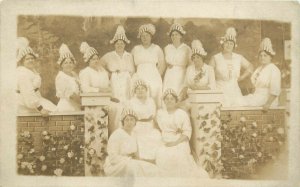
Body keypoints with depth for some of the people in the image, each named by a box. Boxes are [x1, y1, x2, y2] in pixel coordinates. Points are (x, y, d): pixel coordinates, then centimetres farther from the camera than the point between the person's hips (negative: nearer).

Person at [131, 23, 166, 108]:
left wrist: (156, 77, 1)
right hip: (139, 80, 1)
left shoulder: (156, 49, 10)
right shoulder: (135, 49, 14)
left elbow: (162, 65, 8)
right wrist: (136, 77, 3)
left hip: (154, 80, -1)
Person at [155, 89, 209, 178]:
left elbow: (187, 132, -3)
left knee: (179, 155, -31)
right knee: (161, 155, -28)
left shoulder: (182, 113, 3)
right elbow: (160, 129, 9)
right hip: (164, 143, 2)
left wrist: (175, 142, -15)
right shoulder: (160, 112, 13)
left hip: (180, 142, -2)